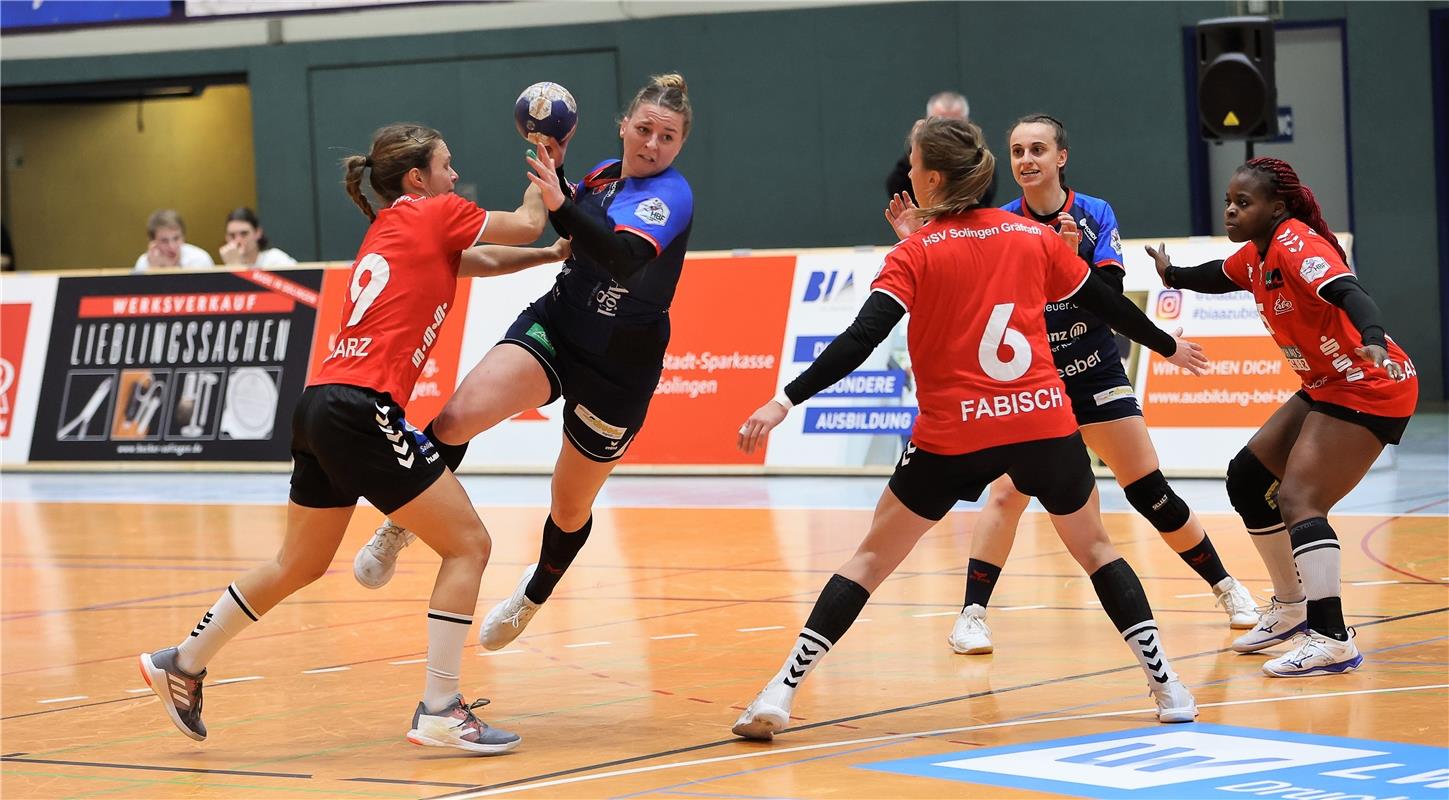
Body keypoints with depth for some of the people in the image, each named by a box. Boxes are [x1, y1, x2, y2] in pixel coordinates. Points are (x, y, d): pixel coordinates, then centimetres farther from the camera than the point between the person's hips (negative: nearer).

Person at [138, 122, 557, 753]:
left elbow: (482, 259, 31)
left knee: (300, 564, 24)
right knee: (468, 545, -3)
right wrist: (543, 186, 24)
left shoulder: (387, 229, 23)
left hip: (322, 406, 9)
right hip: (362, 410, -9)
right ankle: (439, 711, -5)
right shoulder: (431, 214, -1)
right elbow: (525, 226, 5)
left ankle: (183, 664, 34)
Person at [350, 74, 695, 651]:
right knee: (457, 417, -25)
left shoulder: (672, 195, -17)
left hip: (617, 373, -4)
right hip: (552, 328, 4)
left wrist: (560, 203, -50)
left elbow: (626, 256, -37)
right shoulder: (602, 176, 4)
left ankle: (535, 593, 43)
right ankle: (399, 528, -4)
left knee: (570, 509, 12)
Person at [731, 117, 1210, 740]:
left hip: (953, 434, -2)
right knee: (1095, 547, 21)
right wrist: (1168, 346, 34)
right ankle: (1166, 687, 12)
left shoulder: (915, 254, -3)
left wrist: (785, 402, -17)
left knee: (873, 555, 7)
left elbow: (861, 339, -14)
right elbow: (1106, 302, 17)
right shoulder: (1034, 236, 6)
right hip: (1045, 423, 2)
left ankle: (780, 695, -1)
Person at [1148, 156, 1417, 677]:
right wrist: (1173, 275, 48)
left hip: (1370, 389, -10)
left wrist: (1373, 339, -58)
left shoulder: (1297, 245, -21)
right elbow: (1219, 278, 30)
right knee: (1248, 478, 14)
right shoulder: (1256, 255, 5)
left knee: (1299, 502, -19)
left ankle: (1332, 641, -19)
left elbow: (1348, 293, -39)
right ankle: (1292, 609, 25)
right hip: (1327, 389, 10)